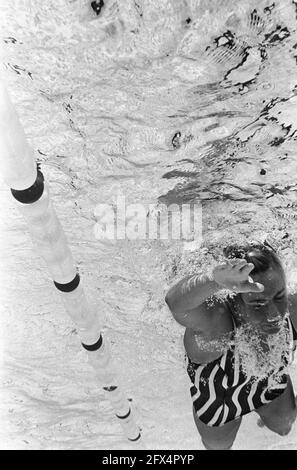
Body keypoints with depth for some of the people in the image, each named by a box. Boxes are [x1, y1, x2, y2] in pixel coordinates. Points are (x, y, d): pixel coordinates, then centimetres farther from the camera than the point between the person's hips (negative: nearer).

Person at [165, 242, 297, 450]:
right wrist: (214, 282, -87)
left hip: (270, 384, 4)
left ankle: (266, 418, 69)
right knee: (218, 445, 27)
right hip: (219, 396, -3)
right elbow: (175, 302, -69)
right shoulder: (215, 319, -47)